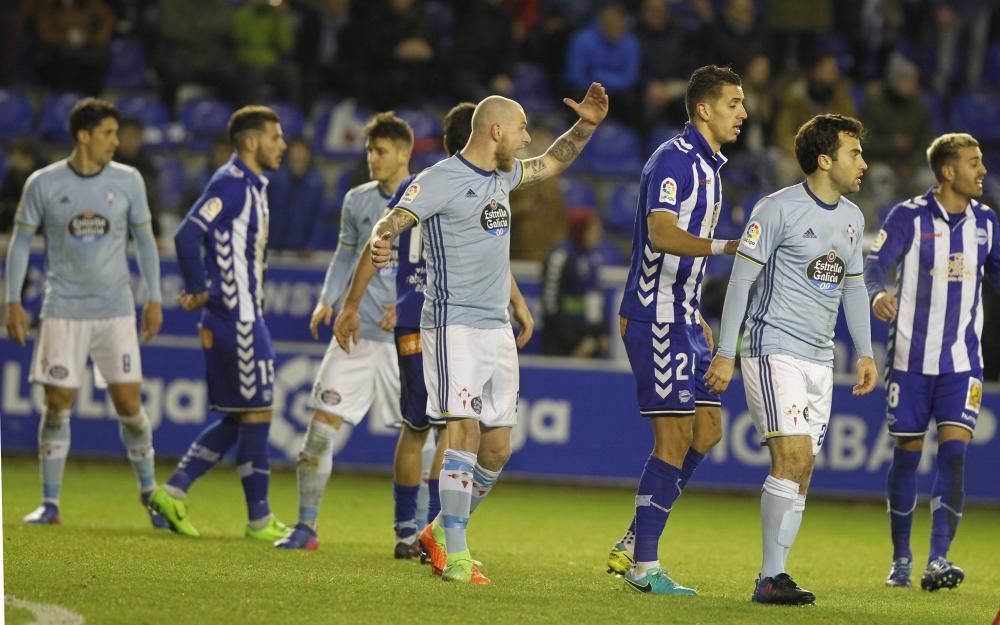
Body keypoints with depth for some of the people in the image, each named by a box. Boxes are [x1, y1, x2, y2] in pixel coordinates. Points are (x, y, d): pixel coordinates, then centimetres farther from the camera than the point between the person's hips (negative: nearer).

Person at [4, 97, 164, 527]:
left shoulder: (128, 181, 2)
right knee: (57, 405, -3)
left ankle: (149, 491, 15)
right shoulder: (43, 184, -3)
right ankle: (50, 503, 6)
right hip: (63, 310, -1)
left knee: (128, 402, -2)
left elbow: (143, 239, 10)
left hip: (116, 310, 1)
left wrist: (154, 298, 6)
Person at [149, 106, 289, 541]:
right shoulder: (230, 184, -14)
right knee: (256, 413, -4)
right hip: (235, 320, -10)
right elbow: (187, 235, -24)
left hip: (247, 318, 10)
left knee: (238, 419, 12)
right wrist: (199, 291, -15)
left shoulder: (253, 185, 16)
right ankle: (259, 519, 1)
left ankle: (173, 492, 13)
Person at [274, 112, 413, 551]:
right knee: (322, 424, -5)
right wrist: (328, 299, 6)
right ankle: (306, 527, 2)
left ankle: (412, 532, 14)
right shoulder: (358, 200, 9)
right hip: (357, 330, 3)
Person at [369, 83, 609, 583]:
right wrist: (381, 239, -47)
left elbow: (552, 164, 33)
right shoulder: (441, 179, -11)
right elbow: (396, 219, -25)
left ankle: (442, 531, 25)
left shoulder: (502, 175, 14)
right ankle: (455, 557, -17)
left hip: (497, 328, 8)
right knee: (466, 433, -18)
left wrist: (586, 125, 18)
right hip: (453, 324, -8)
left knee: (496, 448, 7)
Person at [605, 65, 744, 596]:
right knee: (674, 437, -11)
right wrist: (725, 246, -41)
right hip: (655, 318, -10)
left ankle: (633, 543, 15)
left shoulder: (708, 166, 16)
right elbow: (660, 234, -28)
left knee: (706, 430, 9)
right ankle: (643, 566, -7)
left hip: (682, 318, 10)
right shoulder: (674, 160, -14)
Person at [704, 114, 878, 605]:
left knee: (802, 469, 3)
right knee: (793, 456, -18)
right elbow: (741, 278, -9)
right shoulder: (779, 209, -10)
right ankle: (771, 578, -16)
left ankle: (773, 577, 5)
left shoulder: (852, 218, 12)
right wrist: (725, 353, -11)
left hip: (820, 360, 7)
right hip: (774, 350, -7)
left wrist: (864, 353, 17)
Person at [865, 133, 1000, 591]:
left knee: (953, 450, -12)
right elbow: (874, 266, -14)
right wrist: (877, 294, -35)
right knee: (907, 455, 4)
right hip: (911, 357, -2)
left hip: (962, 360, 2)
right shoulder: (909, 217, -7)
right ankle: (900, 560, 18)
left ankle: (938, 561, -14)